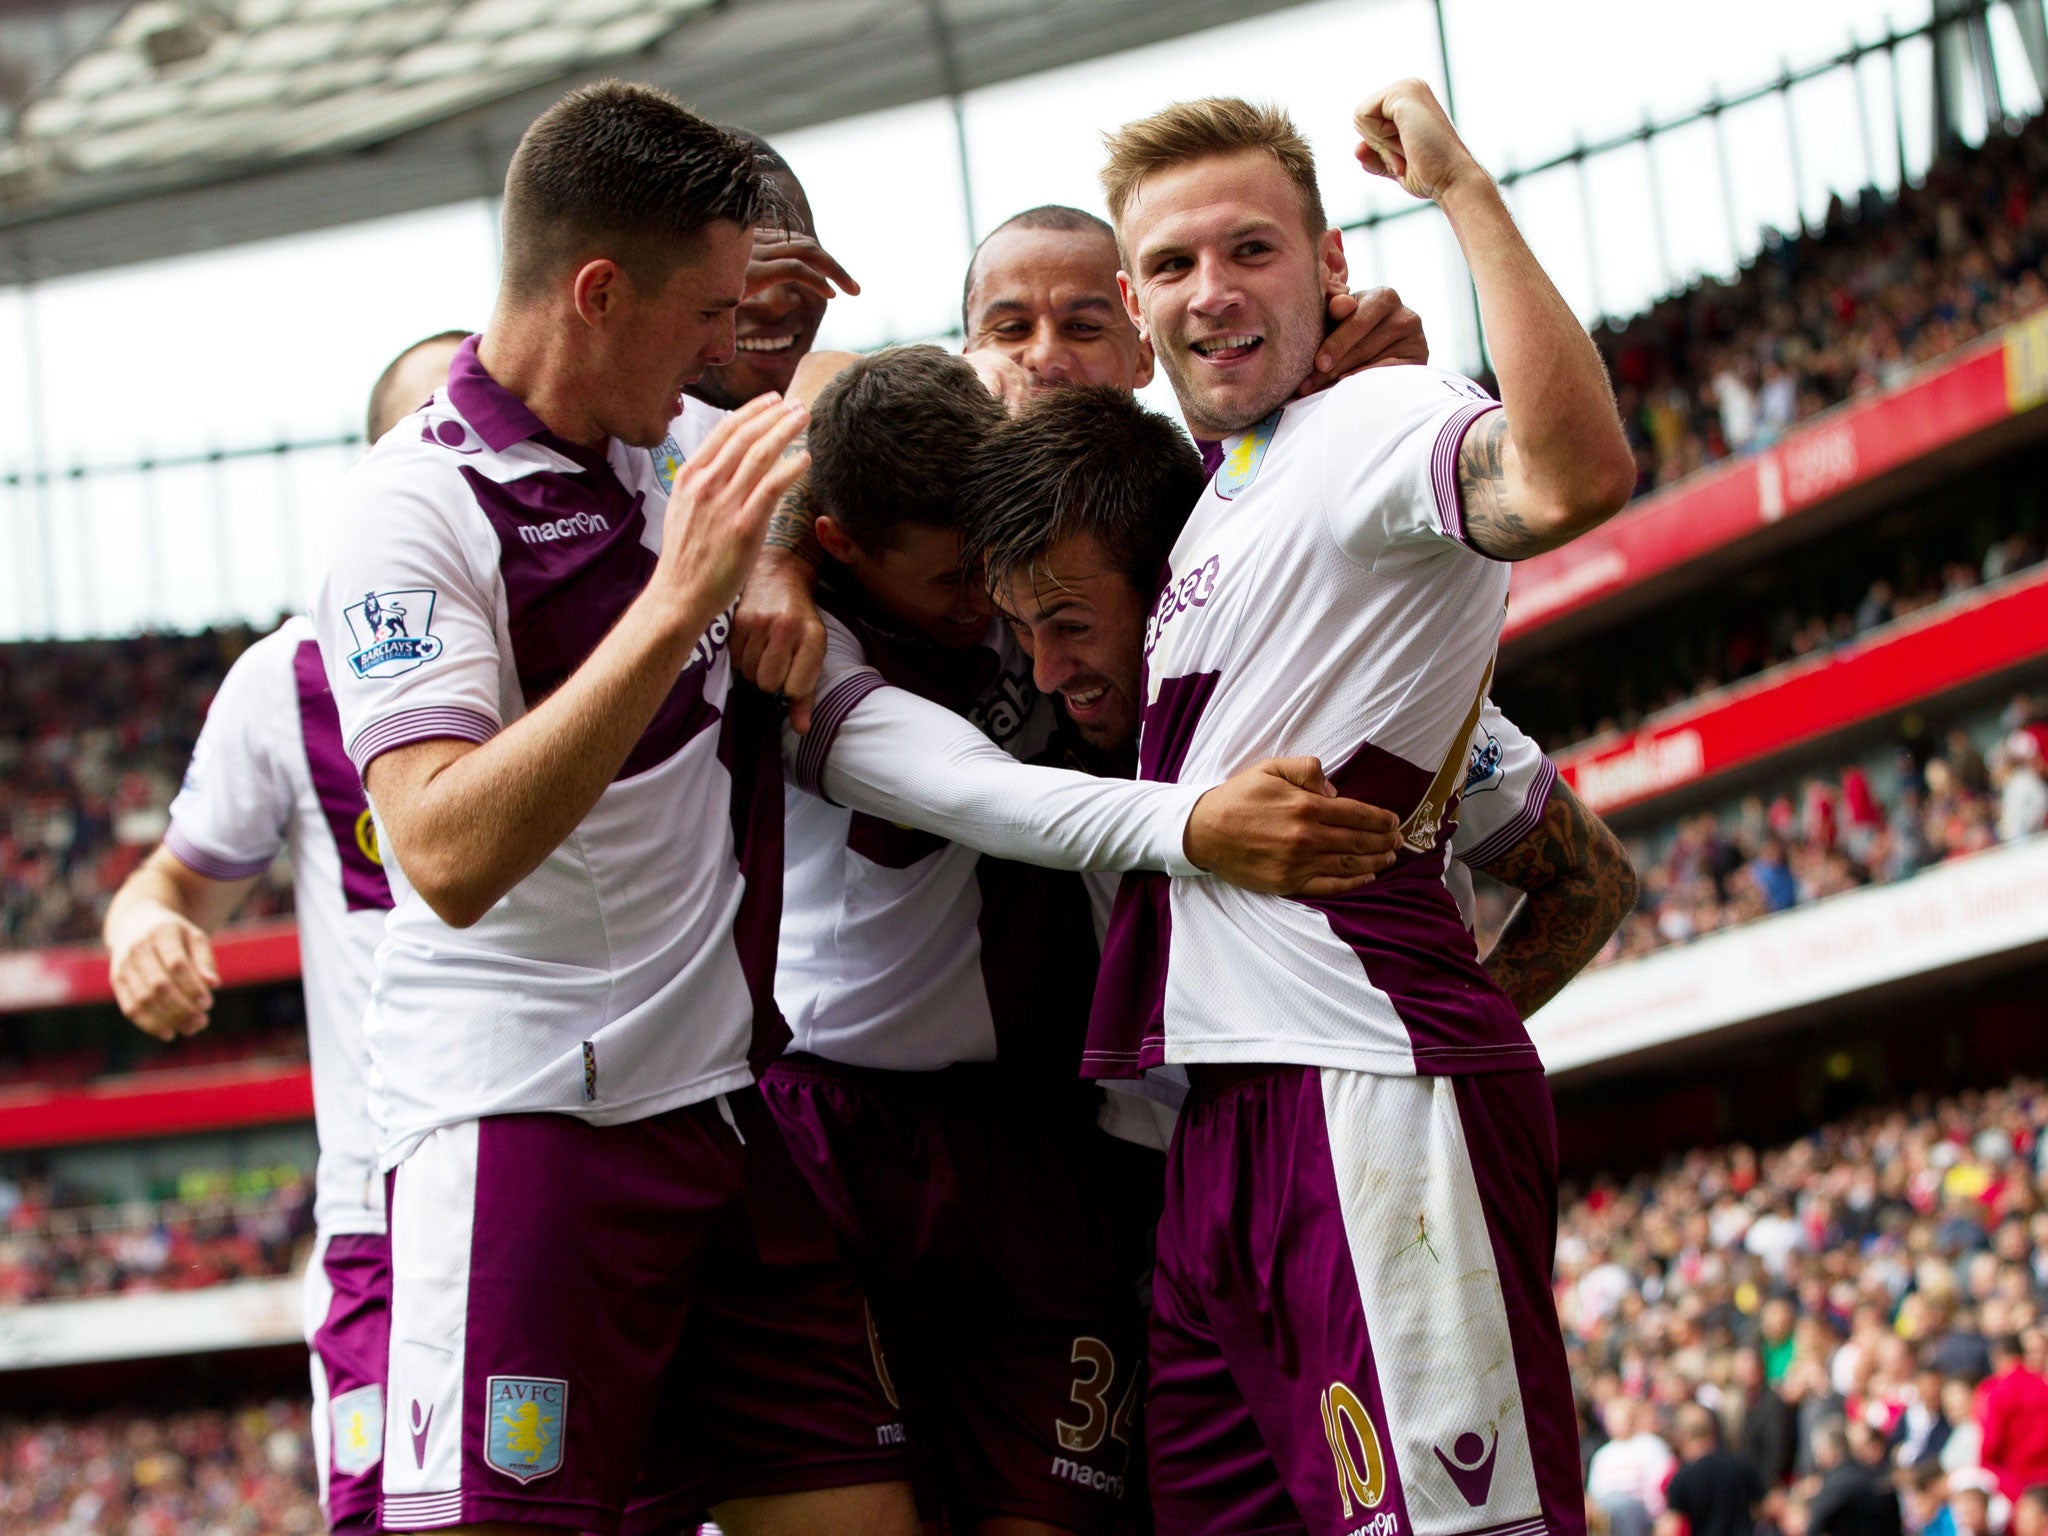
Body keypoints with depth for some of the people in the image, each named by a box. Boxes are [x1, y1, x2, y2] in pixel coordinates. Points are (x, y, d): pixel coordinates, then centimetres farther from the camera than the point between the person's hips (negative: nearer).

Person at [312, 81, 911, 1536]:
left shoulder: (685, 446, 11)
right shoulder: (412, 508, -10)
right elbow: (449, 856, -24)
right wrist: (675, 602, -28)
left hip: (728, 1104, 7)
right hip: (525, 1124, -7)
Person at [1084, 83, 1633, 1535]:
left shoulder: (1377, 421, -4)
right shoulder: (1213, 493, 23)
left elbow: (1573, 478, -29)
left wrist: (1462, 185, -22)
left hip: (1363, 1090, -9)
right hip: (1210, 1124, 10)